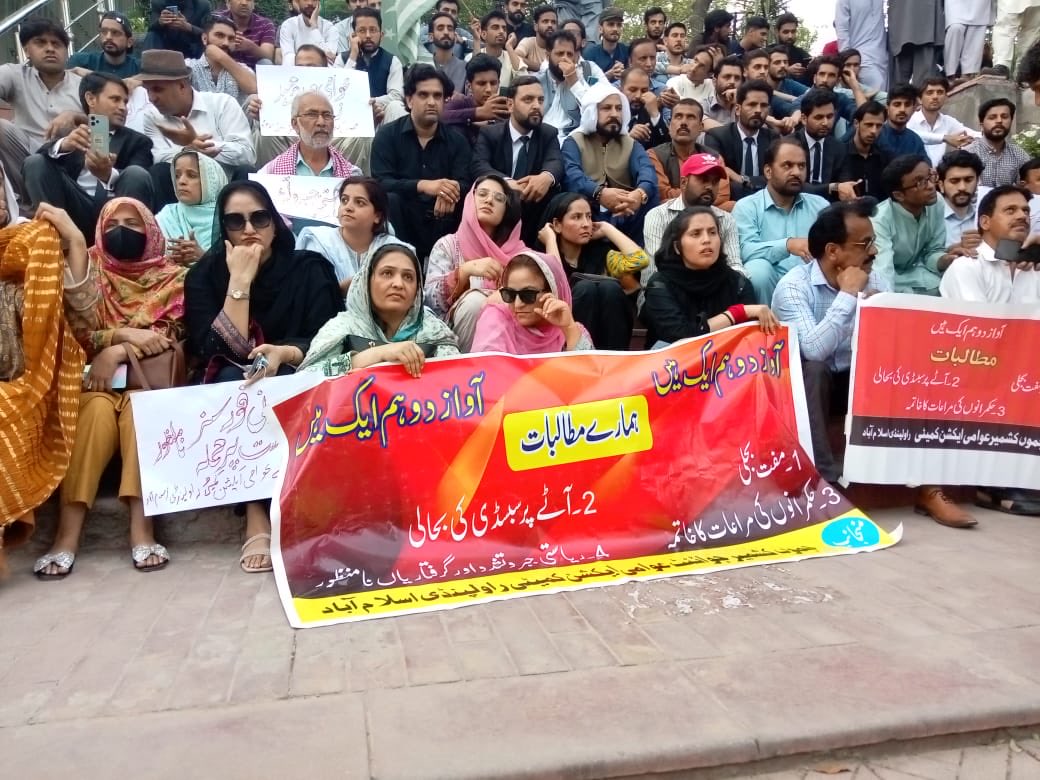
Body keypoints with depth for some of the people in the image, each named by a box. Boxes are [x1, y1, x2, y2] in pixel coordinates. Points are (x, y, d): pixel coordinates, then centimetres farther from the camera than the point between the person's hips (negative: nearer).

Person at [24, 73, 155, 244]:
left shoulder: (137, 141, 19)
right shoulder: (70, 134, 22)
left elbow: (137, 180, -2)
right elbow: (44, 154, 1)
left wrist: (109, 175, -25)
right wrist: (62, 145, -23)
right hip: (76, 210, 2)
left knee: (136, 173, -27)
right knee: (34, 162, -14)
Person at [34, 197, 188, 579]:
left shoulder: (173, 278, 9)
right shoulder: (89, 271, 11)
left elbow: (173, 333, -5)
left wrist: (117, 351, -18)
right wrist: (126, 335, -17)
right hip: (96, 377, 1)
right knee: (98, 409, -33)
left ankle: (142, 528, -42)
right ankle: (67, 534, -37)